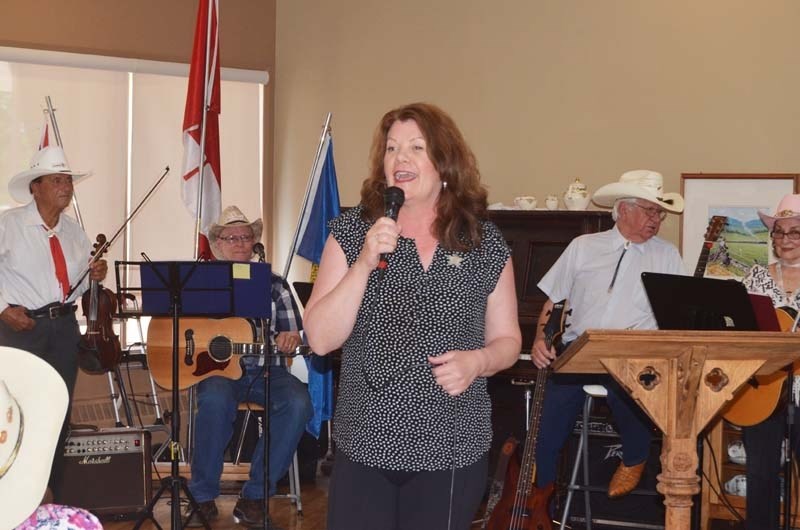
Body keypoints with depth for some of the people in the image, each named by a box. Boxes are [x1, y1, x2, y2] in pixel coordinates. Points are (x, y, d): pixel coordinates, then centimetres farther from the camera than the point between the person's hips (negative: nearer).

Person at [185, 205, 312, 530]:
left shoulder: (273, 284, 16)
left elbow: (294, 336, 14)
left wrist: (289, 339, -11)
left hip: (263, 369, 2)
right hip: (216, 367, -2)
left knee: (297, 403, -29)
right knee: (215, 400, -37)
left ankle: (254, 498, -20)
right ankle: (203, 498, -20)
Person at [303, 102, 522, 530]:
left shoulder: (485, 243, 1)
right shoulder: (351, 231, 0)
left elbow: (507, 340, 10)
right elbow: (320, 340, -7)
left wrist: (477, 361, -12)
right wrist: (365, 262, -18)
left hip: (452, 450, 0)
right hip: (364, 446, 0)